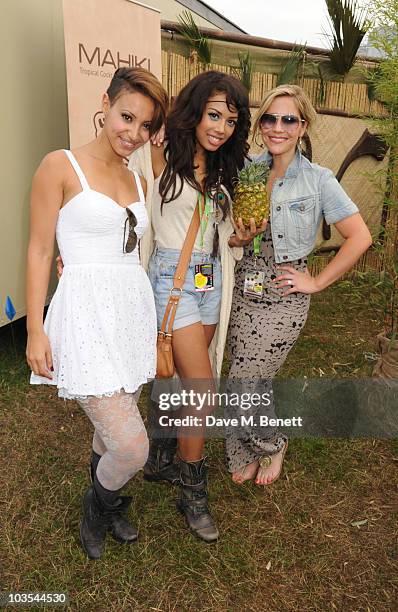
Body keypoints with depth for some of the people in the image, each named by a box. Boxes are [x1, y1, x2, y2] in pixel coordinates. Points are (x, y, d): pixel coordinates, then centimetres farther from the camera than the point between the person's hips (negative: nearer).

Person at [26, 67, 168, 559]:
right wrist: (35, 331, -9)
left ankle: (103, 510, 46)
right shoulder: (60, 166, -6)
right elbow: (39, 252, -6)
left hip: (134, 310, 7)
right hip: (87, 314, -6)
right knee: (132, 447, -9)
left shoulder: (137, 181, 13)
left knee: (114, 427, 20)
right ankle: (98, 505, 25)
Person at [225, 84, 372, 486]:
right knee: (256, 380, 13)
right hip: (243, 290, 4)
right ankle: (246, 455, 36)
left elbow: (360, 237, -7)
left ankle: (272, 443, 29)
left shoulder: (318, 180, -7)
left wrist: (317, 283, -8)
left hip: (283, 298, -3)